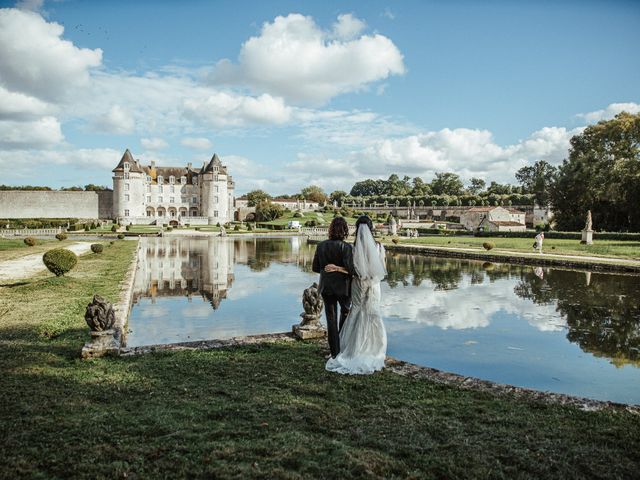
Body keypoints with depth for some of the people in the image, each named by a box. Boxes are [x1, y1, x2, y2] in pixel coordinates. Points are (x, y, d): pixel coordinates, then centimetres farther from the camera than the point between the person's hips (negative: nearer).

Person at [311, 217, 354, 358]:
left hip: (326, 287, 3)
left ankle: (335, 352, 17)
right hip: (343, 286, -3)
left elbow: (315, 267, 3)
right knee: (346, 312, 23)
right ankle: (343, 343, 23)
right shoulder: (346, 247, -16)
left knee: (331, 319, 12)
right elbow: (350, 268, -24)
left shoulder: (321, 246, -2)